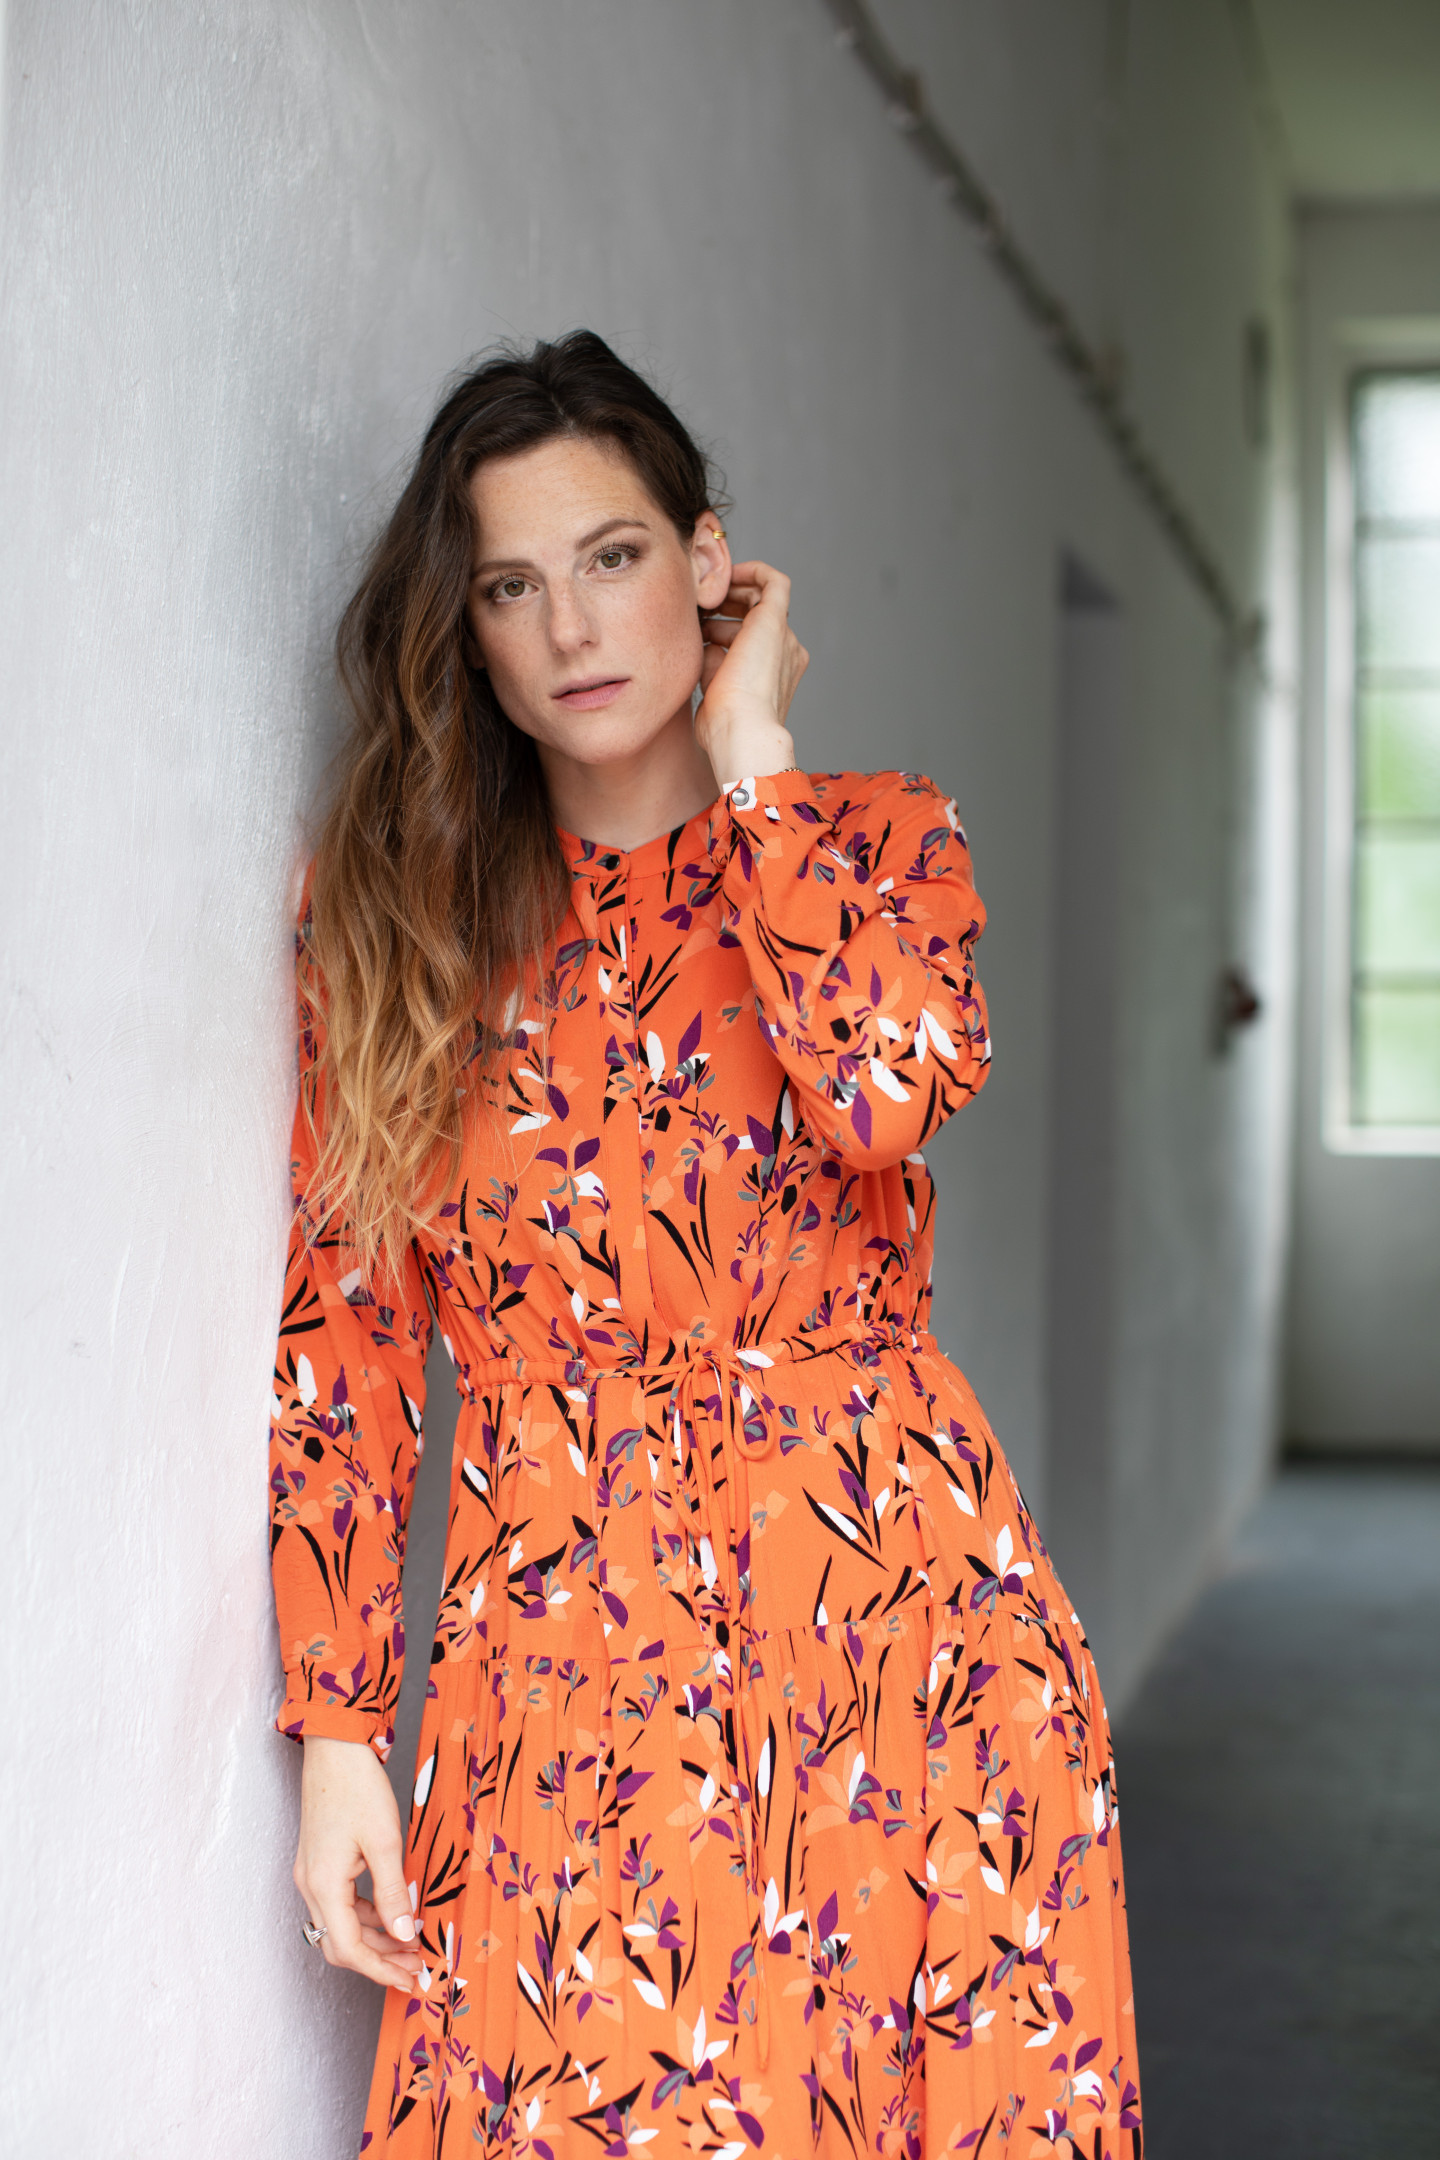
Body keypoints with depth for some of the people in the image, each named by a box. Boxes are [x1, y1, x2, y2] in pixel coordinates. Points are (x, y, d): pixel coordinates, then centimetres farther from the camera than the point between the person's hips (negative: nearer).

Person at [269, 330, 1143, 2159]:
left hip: (890, 1610, 0)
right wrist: (336, 1732, -2)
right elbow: (342, 1337, 3)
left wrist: (748, 759, -7)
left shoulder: (879, 839, 6)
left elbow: (890, 1086, -18)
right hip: (562, 1641, 0)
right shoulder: (390, 910, 5)